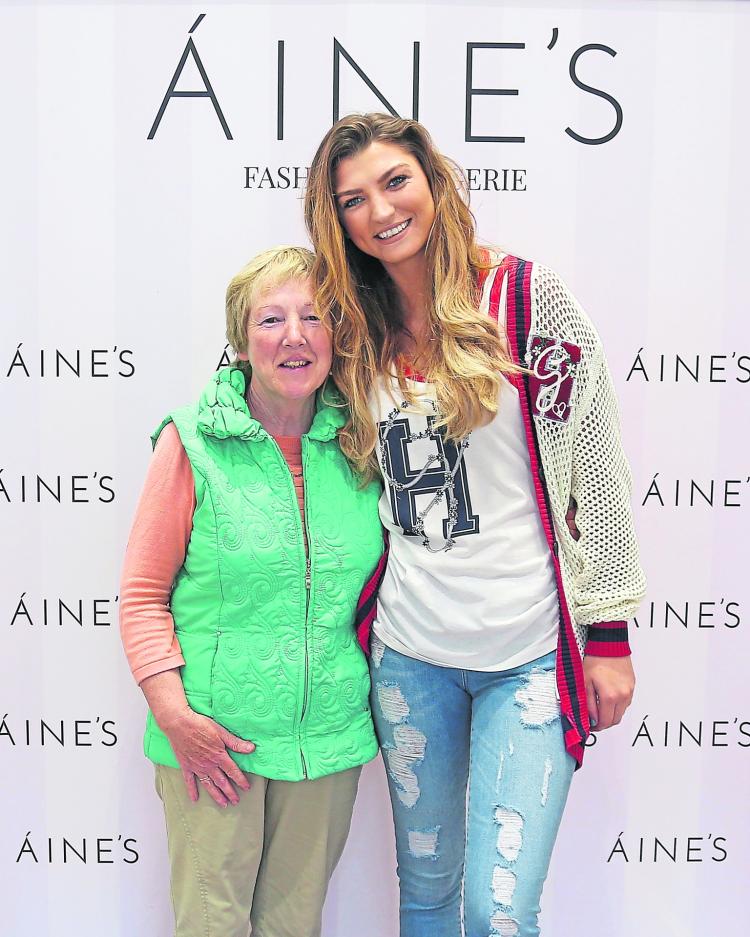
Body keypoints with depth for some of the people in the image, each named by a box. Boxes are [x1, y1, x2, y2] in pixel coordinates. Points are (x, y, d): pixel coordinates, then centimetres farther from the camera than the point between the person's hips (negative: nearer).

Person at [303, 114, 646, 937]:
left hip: (529, 653, -4)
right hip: (407, 653, 4)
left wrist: (609, 636, -5)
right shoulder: (357, 330, 6)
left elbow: (594, 467, -6)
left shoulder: (526, 296, -6)